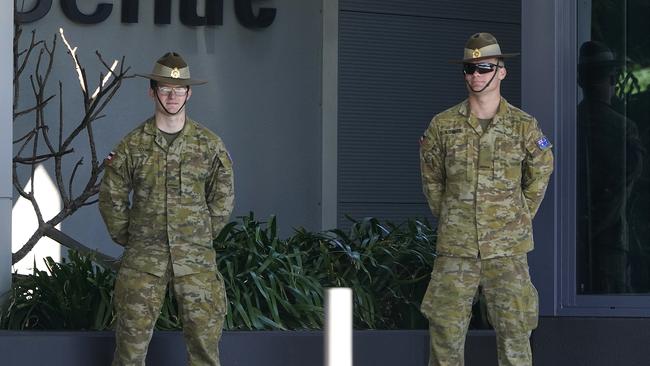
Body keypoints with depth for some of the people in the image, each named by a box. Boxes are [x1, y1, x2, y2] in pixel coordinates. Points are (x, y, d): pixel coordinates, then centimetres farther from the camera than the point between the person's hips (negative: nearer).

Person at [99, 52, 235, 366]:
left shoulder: (209, 145, 4)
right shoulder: (132, 145, 1)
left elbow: (223, 198, 11)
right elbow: (112, 197, 7)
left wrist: (202, 236, 8)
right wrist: (127, 239, 6)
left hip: (196, 258, 1)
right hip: (144, 258, 0)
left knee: (205, 338, 1)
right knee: (132, 339, 0)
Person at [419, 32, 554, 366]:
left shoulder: (524, 126, 0)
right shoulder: (443, 125, 2)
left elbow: (539, 176, 14)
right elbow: (431, 179, 15)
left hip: (507, 250, -1)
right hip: (455, 250, 1)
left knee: (514, 332, 1)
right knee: (445, 330, 2)